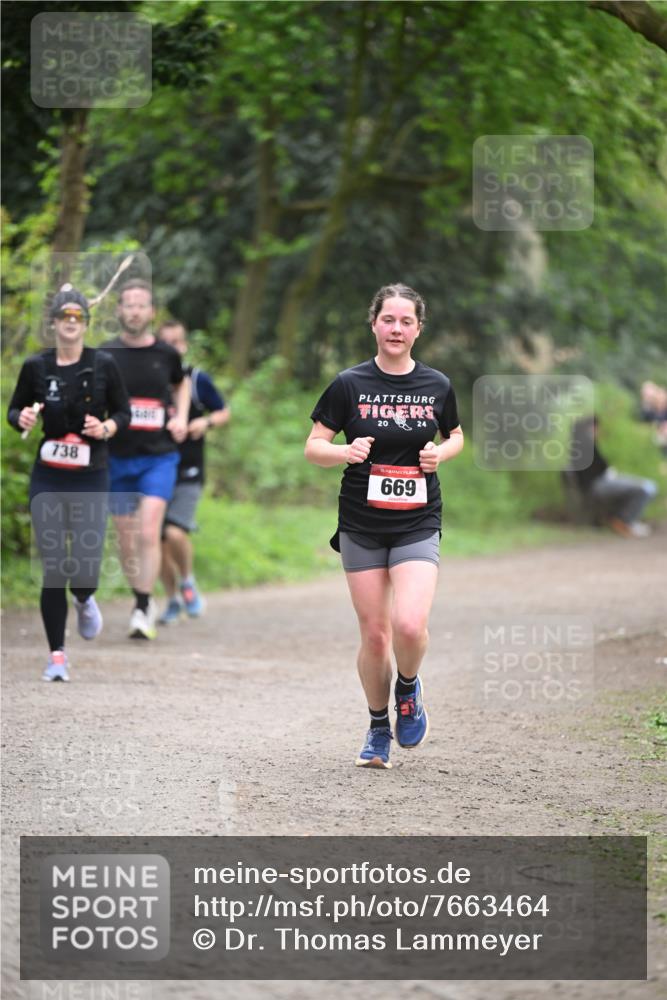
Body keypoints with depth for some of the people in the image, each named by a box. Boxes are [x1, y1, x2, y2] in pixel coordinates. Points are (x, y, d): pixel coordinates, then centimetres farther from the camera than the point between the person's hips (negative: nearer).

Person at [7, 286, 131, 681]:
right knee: (53, 570, -4)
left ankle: (84, 600, 32)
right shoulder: (36, 366, 0)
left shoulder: (103, 364, -3)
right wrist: (23, 419, -11)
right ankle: (57, 655, 10)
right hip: (48, 479, 1)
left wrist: (105, 428, -15)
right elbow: (14, 410, 11)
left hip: (92, 479, -1)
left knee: (85, 572, -7)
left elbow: (124, 413, 5)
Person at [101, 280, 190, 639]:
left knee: (149, 533, -15)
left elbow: (181, 383, 24)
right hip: (118, 458, 1)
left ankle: (143, 611, -12)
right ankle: (142, 599, 28)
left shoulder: (167, 354, 2)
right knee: (127, 539, 8)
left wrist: (181, 416, 8)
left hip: (159, 457, -1)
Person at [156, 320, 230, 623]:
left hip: (188, 474, -3)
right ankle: (172, 601, 23)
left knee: (175, 533, -21)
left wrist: (206, 422, -11)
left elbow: (224, 412, 9)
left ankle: (187, 581, 7)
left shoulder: (197, 380, 0)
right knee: (157, 541, 3)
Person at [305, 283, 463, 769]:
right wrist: (346, 451, -18)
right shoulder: (349, 384, -3)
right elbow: (314, 446, 2)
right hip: (361, 527, 0)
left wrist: (440, 453, -3)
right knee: (375, 633, 2)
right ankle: (379, 729, 24)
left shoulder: (437, 386, 2)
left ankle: (409, 687, 14)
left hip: (418, 524, 0)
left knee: (410, 626, -19)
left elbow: (455, 436, 19)